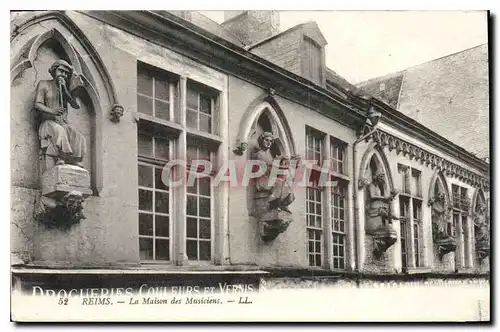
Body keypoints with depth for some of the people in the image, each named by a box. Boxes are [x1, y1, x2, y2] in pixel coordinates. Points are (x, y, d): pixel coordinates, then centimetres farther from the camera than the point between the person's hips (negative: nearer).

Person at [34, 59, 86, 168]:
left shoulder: (66, 88, 20)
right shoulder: (44, 84, 10)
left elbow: (76, 106, 6)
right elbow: (37, 105, -4)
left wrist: (65, 90, -4)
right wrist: (52, 111, -24)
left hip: (64, 124, 4)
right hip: (48, 122, -4)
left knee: (79, 138, -25)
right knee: (59, 131, -38)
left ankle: (77, 164, -32)